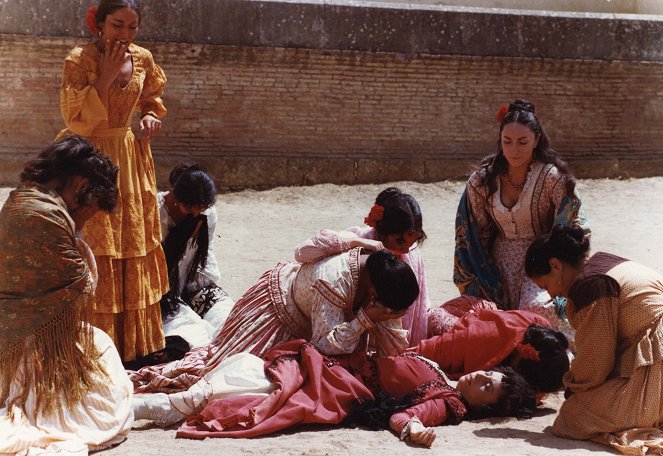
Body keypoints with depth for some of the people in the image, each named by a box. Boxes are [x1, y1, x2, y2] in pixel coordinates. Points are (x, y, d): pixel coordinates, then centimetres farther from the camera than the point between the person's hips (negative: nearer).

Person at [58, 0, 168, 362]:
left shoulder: (142, 59, 3)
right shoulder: (79, 60, -13)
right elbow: (75, 118, -18)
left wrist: (151, 117, 0)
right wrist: (106, 76, -22)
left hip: (129, 161, 6)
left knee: (133, 252, 11)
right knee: (92, 251, -5)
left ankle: (133, 342, 23)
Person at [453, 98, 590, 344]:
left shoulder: (552, 178, -11)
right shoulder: (483, 179, -1)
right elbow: (474, 235, 9)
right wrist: (472, 287, 8)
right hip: (500, 263, 4)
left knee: (537, 307, -28)